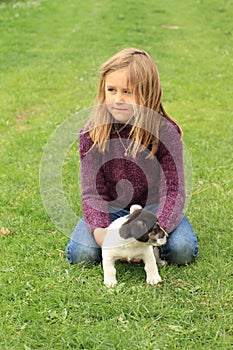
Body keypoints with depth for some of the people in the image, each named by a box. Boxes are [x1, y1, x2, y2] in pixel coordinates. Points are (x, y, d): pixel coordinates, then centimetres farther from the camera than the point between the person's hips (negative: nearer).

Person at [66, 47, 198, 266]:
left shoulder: (166, 132, -16)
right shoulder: (92, 134, -14)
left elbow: (174, 190, -18)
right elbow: (92, 192, -14)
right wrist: (99, 229, -34)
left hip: (152, 205, 0)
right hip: (110, 207, 1)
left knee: (182, 251, -25)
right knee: (82, 254, -24)